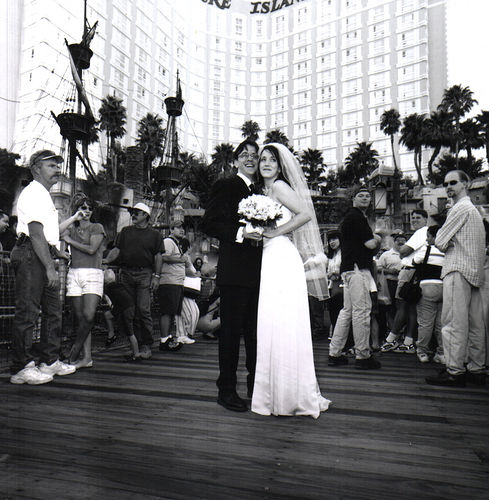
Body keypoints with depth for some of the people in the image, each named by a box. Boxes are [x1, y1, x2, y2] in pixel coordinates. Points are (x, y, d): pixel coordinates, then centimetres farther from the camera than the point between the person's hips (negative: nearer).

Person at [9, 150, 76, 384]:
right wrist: (50, 267, -22)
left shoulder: (44, 195, 24)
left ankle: (49, 361, 21)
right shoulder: (33, 193, -8)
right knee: (27, 311, -7)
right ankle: (21, 368, 0)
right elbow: (36, 235, -18)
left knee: (53, 310, 12)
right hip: (31, 258, -11)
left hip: (43, 259, 11)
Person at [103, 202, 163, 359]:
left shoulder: (154, 234, 10)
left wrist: (156, 276, -3)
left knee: (143, 309, -10)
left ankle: (146, 344, -1)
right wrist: (107, 260, -9)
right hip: (126, 273, 3)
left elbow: (158, 257, 6)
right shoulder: (125, 231, 18)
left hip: (145, 274, -3)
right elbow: (116, 249, 10)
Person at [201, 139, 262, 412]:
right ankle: (227, 389, 11)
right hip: (234, 270, -7)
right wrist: (240, 233, -20)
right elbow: (209, 224, -9)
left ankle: (256, 385, 26)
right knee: (232, 329, -1)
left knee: (257, 329, 13)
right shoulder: (225, 186, 1)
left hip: (259, 271, 7)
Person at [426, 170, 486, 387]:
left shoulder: (460, 208, -8)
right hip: (474, 272, 10)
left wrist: (446, 243, 9)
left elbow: (440, 242, -11)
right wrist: (449, 243, 10)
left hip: (458, 271, -10)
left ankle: (454, 371, -6)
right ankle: (476, 369, 16)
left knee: (454, 323, -8)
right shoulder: (474, 209, 23)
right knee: (475, 324, 10)